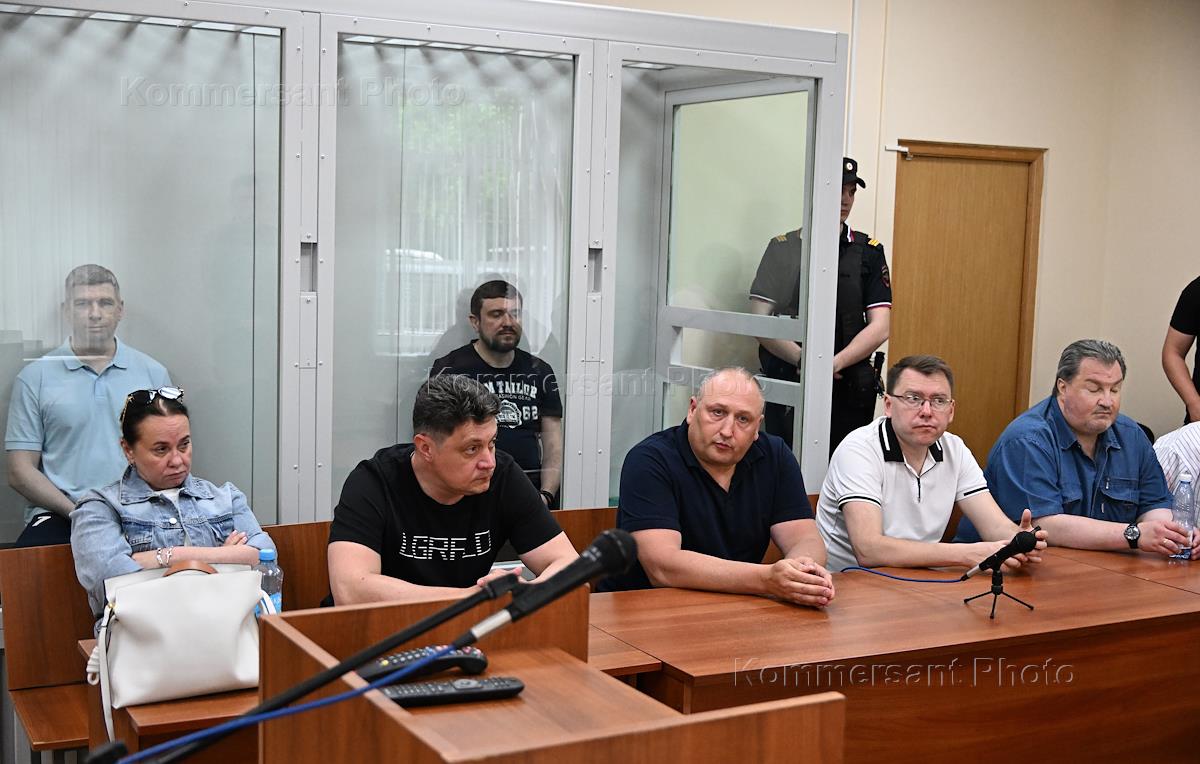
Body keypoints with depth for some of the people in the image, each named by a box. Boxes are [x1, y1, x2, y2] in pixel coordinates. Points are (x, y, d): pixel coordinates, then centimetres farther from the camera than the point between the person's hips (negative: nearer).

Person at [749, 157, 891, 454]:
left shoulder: (869, 252, 8)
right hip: (787, 384, -1)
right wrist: (802, 358, -16)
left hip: (848, 390, 1)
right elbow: (759, 321, -3)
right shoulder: (783, 248, 5)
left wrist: (834, 363, -13)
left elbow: (880, 328, 1)